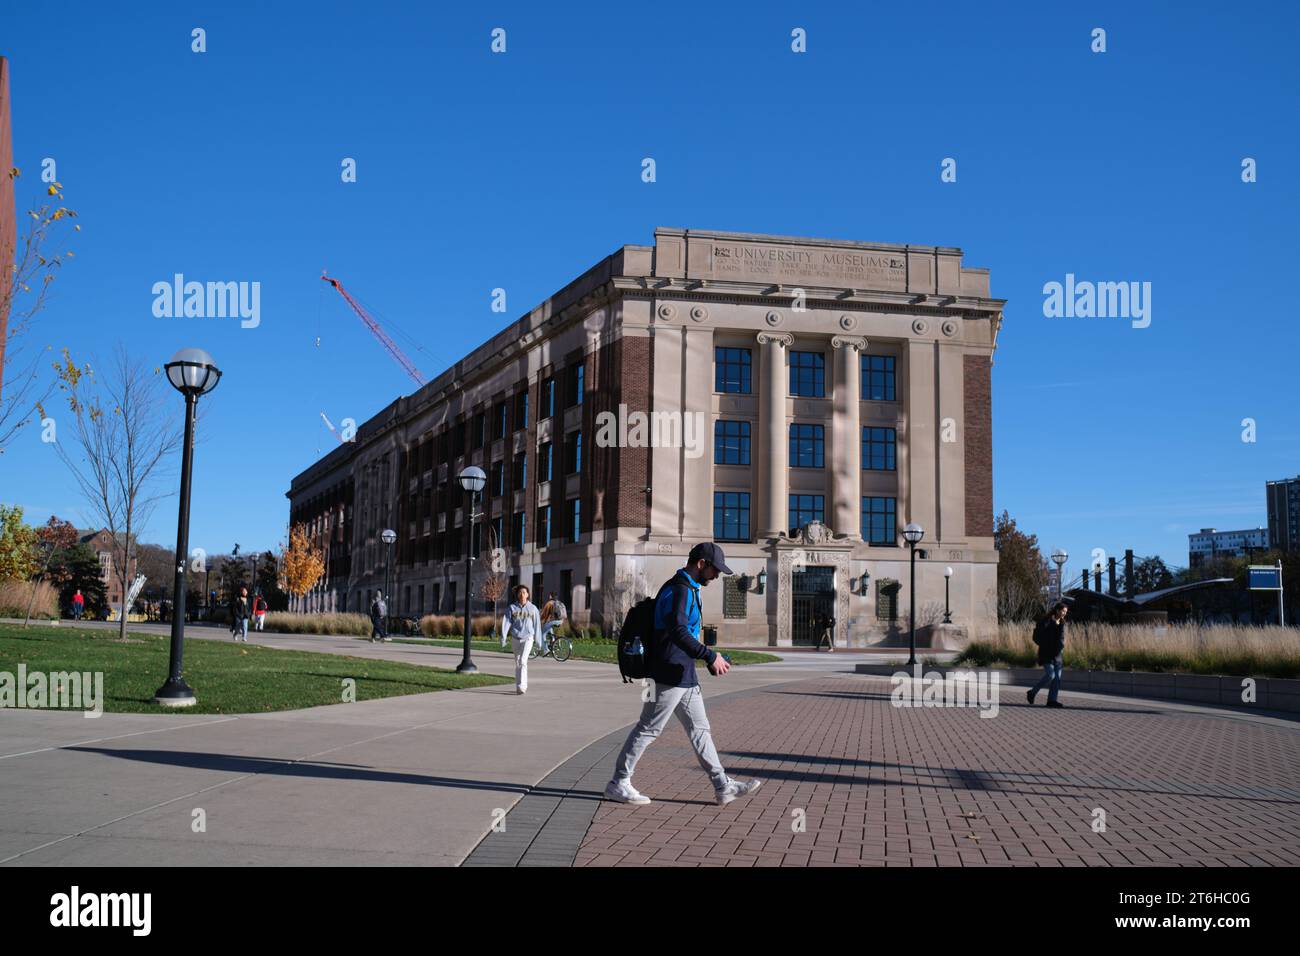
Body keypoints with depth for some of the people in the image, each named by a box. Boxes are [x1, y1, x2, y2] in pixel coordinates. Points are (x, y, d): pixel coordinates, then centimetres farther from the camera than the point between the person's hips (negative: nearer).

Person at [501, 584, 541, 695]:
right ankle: (523, 685, 24)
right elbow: (506, 622, -3)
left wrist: (538, 640, 6)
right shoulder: (512, 608, 3)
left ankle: (521, 686, -21)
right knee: (517, 663, 11)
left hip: (528, 637, -3)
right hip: (515, 638, 3)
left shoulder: (533, 608, 2)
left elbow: (536, 624, 6)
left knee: (523, 661, -18)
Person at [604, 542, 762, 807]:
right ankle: (618, 784, 8)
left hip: (684, 675, 11)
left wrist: (710, 658, 18)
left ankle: (722, 785, 16)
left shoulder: (687, 590, 17)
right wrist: (710, 656, -28)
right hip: (671, 674, -11)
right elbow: (678, 632, -29)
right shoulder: (679, 590, -17)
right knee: (649, 729, -2)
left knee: (699, 729, 11)